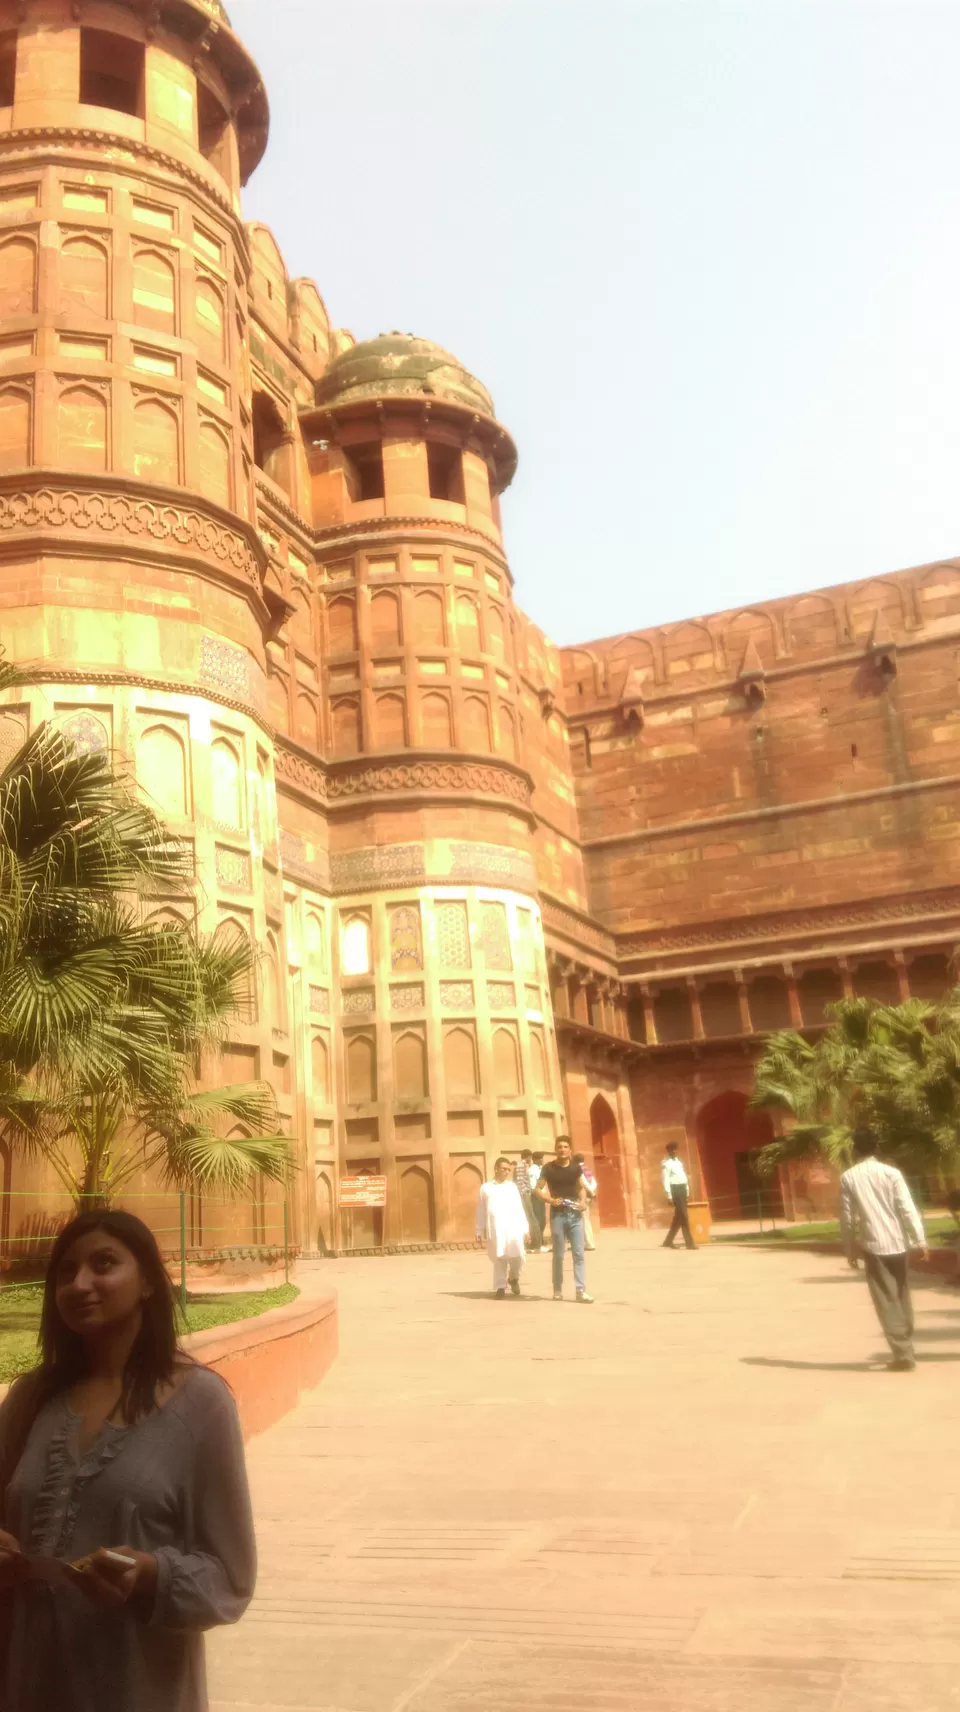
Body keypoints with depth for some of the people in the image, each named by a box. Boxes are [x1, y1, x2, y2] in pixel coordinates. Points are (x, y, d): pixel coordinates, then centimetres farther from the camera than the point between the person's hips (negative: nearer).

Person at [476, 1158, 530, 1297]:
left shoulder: (512, 1186, 15)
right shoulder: (486, 1188, 10)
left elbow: (519, 1208, 13)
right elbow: (481, 1211, 10)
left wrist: (525, 1228, 7)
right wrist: (479, 1231, 6)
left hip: (513, 1228, 1)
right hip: (495, 1230, -1)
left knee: (517, 1256, -9)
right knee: (499, 1259, -2)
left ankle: (514, 1278, 18)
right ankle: (500, 1286, 10)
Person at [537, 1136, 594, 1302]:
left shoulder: (576, 1168, 5)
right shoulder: (549, 1168, -3)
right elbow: (538, 1189, 0)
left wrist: (583, 1201, -3)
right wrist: (551, 1200, -16)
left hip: (575, 1214, 2)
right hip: (557, 1214, -2)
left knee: (578, 1253, -2)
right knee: (558, 1254, 5)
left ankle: (581, 1290, -2)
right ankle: (557, 1290, 16)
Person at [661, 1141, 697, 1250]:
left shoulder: (678, 1161, 17)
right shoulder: (666, 1163, -9)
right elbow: (666, 1180, -14)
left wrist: (687, 1190, 12)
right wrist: (669, 1196, -19)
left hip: (682, 1189, 9)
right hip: (675, 1189, -9)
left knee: (679, 1216, 11)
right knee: (684, 1216, -10)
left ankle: (668, 1241, 20)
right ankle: (689, 1242, -7)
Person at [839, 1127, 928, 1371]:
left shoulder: (848, 1177, -3)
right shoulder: (891, 1173, -2)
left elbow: (847, 1217, 0)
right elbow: (907, 1209, -8)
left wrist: (850, 1249, 10)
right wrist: (920, 1240, -5)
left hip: (873, 1246, -2)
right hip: (898, 1243, 2)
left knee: (887, 1302, 2)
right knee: (902, 1297, 17)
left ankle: (903, 1355, -3)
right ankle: (906, 1350, 25)